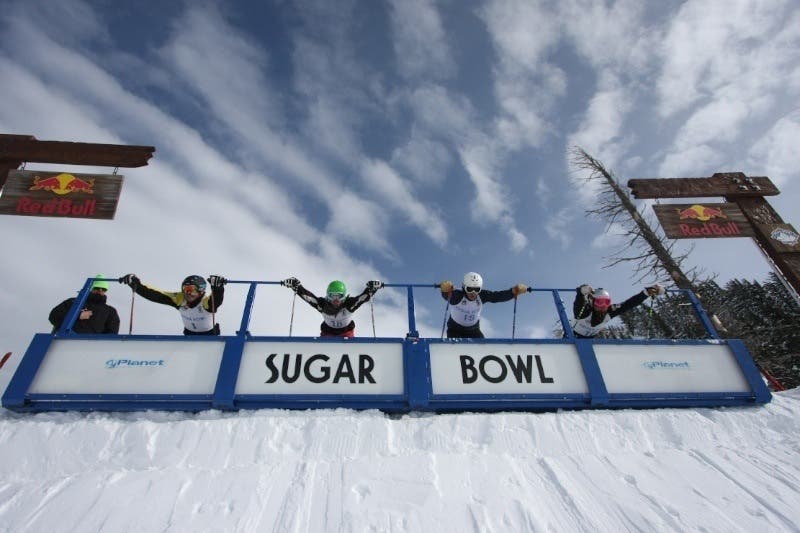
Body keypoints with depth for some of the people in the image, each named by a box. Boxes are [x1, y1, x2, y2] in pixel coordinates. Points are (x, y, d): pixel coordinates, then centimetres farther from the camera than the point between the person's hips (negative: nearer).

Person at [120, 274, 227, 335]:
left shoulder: (206, 302, -31)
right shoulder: (180, 299, -15)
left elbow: (217, 299, -54)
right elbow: (155, 295, -16)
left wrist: (217, 287, -75)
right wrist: (136, 285, -25)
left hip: (209, 336, -5)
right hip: (189, 334, 5)